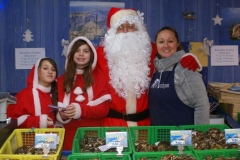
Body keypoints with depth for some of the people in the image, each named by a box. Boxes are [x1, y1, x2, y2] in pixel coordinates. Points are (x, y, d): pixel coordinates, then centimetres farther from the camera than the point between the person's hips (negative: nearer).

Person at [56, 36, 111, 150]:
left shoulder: (98, 75, 1)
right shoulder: (62, 79, 8)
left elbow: (104, 108, -6)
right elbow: (59, 107, 5)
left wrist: (80, 110, -19)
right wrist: (62, 115, -17)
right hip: (70, 133, 2)